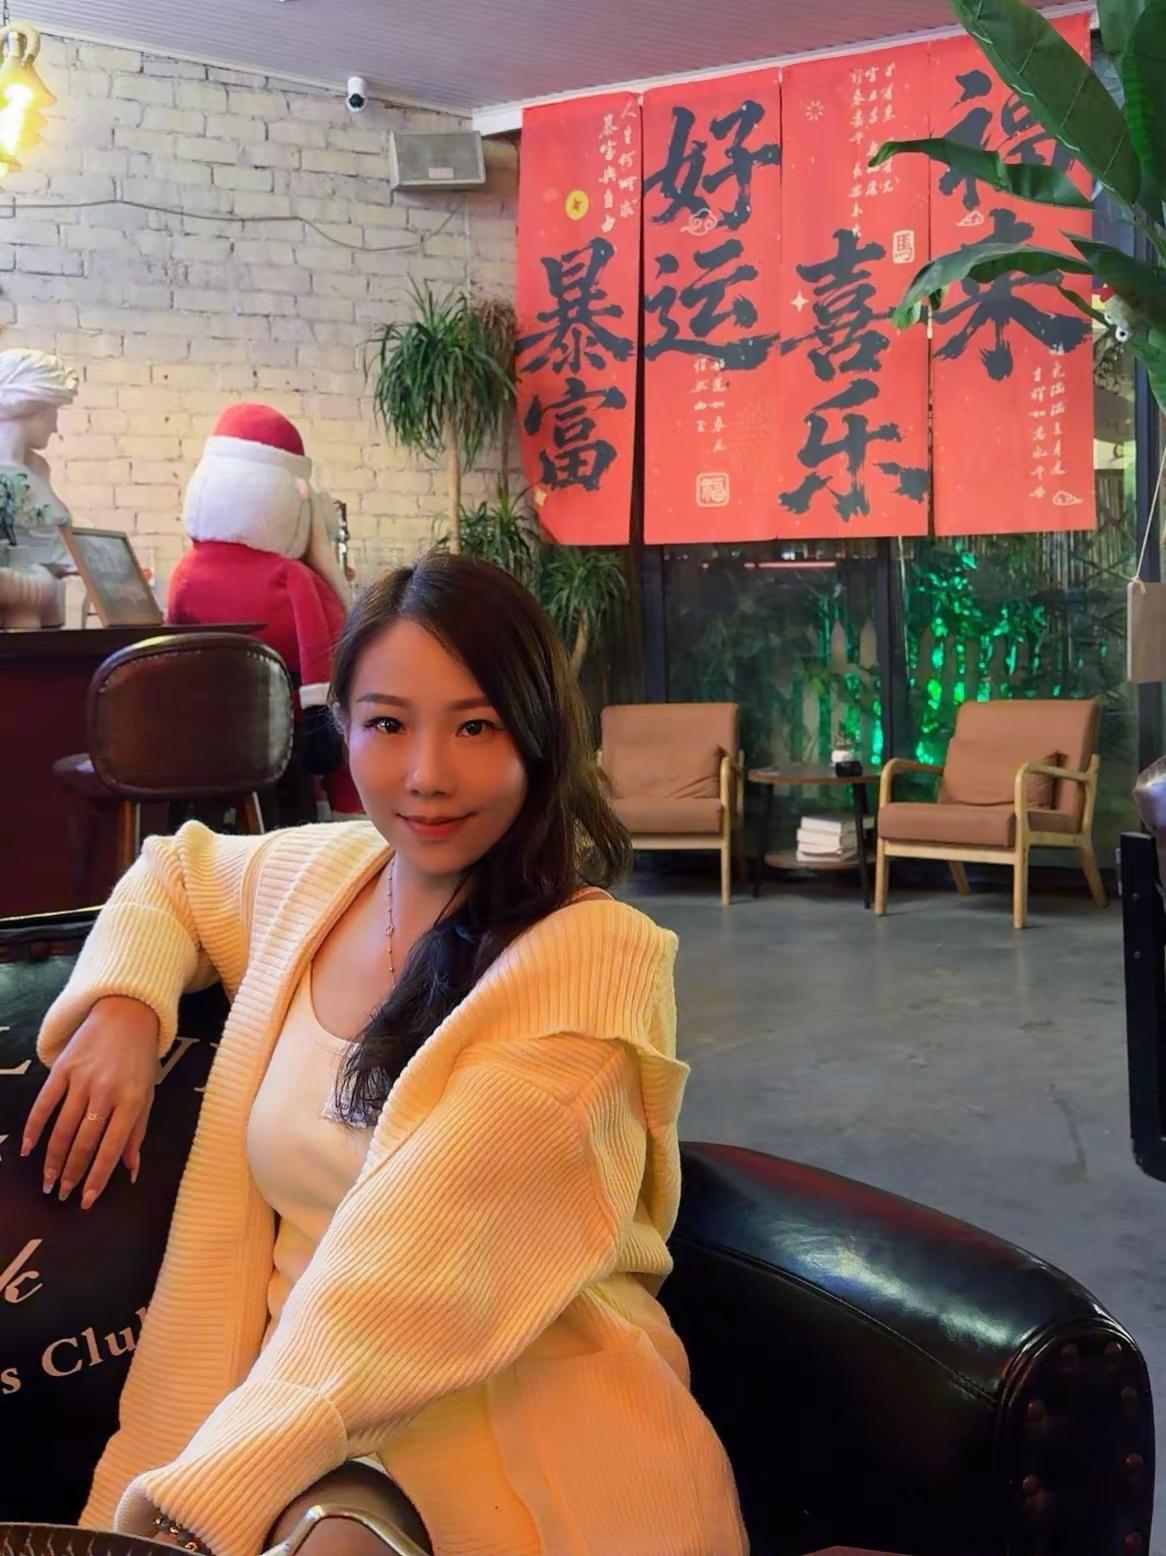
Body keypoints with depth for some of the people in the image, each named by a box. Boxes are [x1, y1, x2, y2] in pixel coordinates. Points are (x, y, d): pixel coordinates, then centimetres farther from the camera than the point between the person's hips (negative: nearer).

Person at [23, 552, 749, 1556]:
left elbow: (412, 1258, -22)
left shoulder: (594, 957, -13)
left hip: (520, 1399, -4)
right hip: (292, 1378, 5)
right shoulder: (312, 872, 6)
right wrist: (122, 1009, 6)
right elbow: (171, 876, 28)